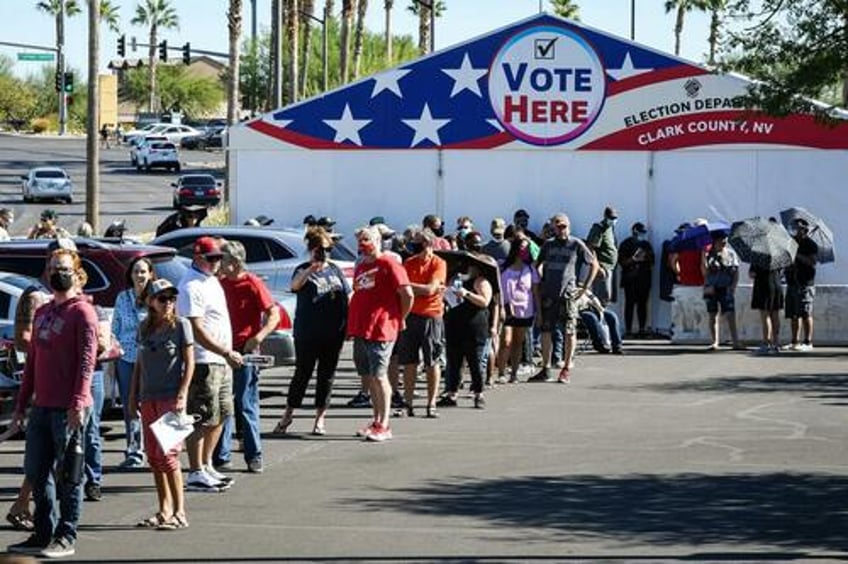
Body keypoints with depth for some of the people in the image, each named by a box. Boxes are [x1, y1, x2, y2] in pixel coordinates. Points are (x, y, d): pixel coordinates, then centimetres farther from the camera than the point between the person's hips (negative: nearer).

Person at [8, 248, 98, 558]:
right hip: (41, 406, 8)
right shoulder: (42, 313, 17)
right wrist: (21, 404, 17)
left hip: (68, 409, -8)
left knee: (68, 475, -1)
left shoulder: (82, 311, -6)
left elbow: (86, 361, -14)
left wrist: (78, 403, -22)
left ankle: (66, 539, 5)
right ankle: (43, 534, 20)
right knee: (36, 472, 10)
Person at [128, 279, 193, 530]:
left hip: (171, 397, -6)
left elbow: (189, 363, -6)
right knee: (153, 455, 7)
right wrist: (133, 395, 13)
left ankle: (180, 512, -5)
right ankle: (164, 510, 14)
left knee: (167, 454, -11)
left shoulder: (180, 325, -4)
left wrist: (182, 395, -14)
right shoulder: (145, 327, 10)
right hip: (148, 398, 6)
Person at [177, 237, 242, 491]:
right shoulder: (191, 286, -15)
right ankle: (195, 474, -3)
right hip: (202, 362, -10)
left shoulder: (212, 280, 16)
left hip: (220, 361, 10)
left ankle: (206, 466, 27)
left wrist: (228, 354, 20)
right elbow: (197, 330, -21)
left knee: (220, 415, 16)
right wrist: (226, 353, -23)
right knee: (202, 420, -7)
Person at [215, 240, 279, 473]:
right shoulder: (220, 284, 9)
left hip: (244, 351, -5)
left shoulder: (252, 284, -7)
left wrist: (258, 337, -22)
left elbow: (274, 314, -9)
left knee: (246, 406, -2)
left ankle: (254, 456, 5)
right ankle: (221, 455, 14)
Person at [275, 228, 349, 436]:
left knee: (327, 375, 6)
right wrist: (311, 270, -41)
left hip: (333, 334, 3)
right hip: (307, 333, -3)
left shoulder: (335, 271, 11)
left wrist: (348, 325, 6)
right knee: (302, 373, 1)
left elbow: (348, 296, 16)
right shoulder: (304, 270, -2)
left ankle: (320, 418, 13)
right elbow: (295, 285, -24)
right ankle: (288, 414, 13)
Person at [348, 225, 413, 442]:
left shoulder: (388, 264, -7)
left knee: (379, 377, -8)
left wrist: (400, 319, -3)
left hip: (380, 330, -8)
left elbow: (407, 294, -12)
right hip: (360, 331, 8)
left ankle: (384, 426, -6)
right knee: (369, 377, 12)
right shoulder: (361, 267, 18)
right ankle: (377, 420, 21)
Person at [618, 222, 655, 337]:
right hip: (630, 279, -4)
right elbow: (621, 261, -5)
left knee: (642, 303, 2)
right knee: (630, 303, -7)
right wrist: (634, 259, -16)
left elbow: (651, 259, 22)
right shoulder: (626, 244, 1)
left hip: (644, 279, 4)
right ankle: (628, 330, -8)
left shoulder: (646, 244, 16)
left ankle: (642, 329, 5)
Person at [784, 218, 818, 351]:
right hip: (792, 283, 8)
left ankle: (808, 342, -6)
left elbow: (812, 261, -18)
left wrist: (798, 255, -22)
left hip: (805, 284, -8)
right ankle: (795, 341, 12)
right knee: (793, 314, 8)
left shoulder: (810, 244, -5)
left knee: (805, 314, -8)